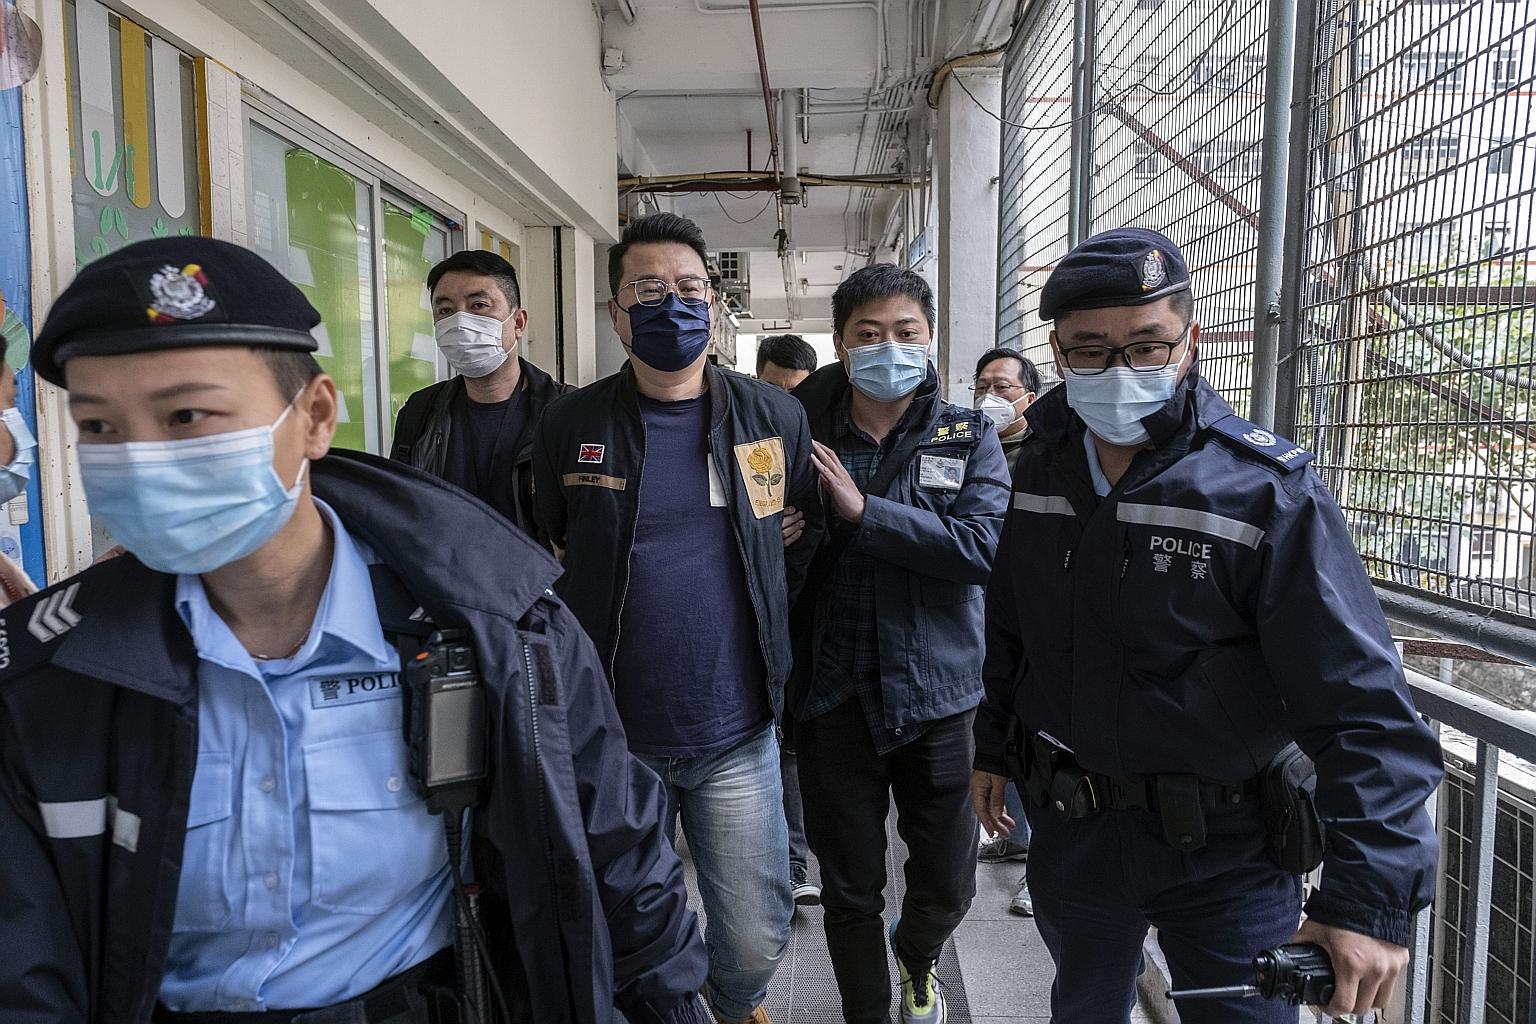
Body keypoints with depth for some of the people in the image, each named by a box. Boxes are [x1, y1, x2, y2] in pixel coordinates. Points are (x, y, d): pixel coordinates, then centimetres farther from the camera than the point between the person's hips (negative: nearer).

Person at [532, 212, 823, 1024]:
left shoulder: (776, 419, -2)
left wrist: (768, 638, 5)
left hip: (737, 737, 1)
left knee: (756, 942, 12)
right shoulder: (569, 424, -4)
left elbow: (809, 535, 10)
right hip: (611, 737, 0)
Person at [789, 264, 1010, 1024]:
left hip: (937, 696, 1)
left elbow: (986, 546, -18)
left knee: (947, 883, 17)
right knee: (849, 890, 14)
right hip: (834, 699, 0)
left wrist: (864, 510, -21)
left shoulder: (969, 437, -1)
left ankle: (917, 960, 51)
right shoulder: (803, 438, 0)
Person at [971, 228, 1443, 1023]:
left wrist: (1373, 898, -27)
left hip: (1223, 850, -5)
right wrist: (992, 747, 14)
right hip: (1068, 829, 5)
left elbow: (1363, 709, -22)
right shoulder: (1041, 467, -3)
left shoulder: (1267, 493, -20)